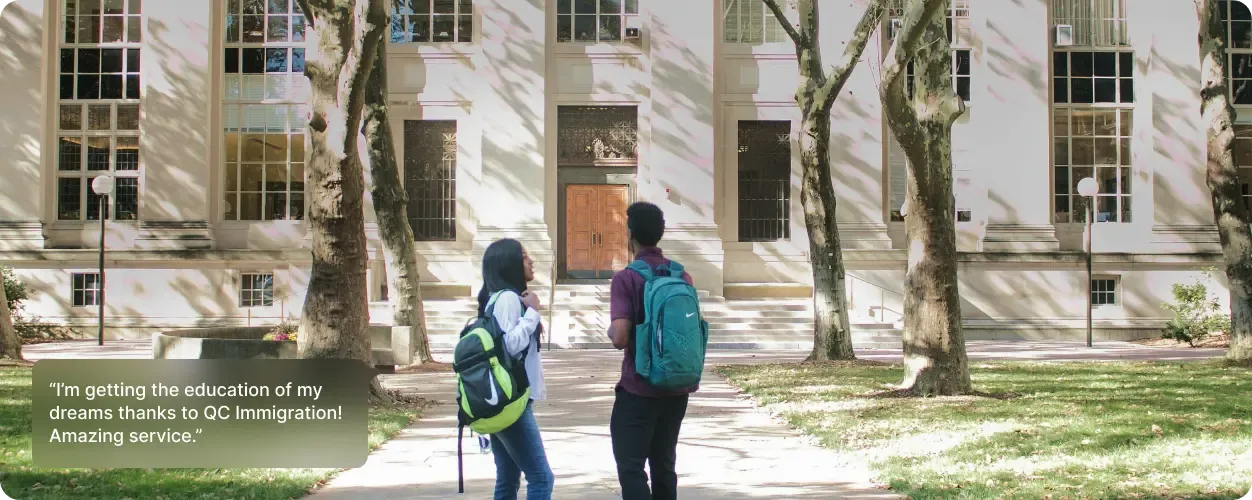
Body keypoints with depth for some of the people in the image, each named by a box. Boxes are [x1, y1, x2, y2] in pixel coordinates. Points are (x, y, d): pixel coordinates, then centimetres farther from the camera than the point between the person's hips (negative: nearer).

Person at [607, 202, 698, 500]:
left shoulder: (626, 278, -13)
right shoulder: (682, 276, 5)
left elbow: (620, 338, -21)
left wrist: (610, 330, 0)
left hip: (639, 389, -6)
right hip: (677, 386, 6)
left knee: (631, 467, -3)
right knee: (664, 464, 15)